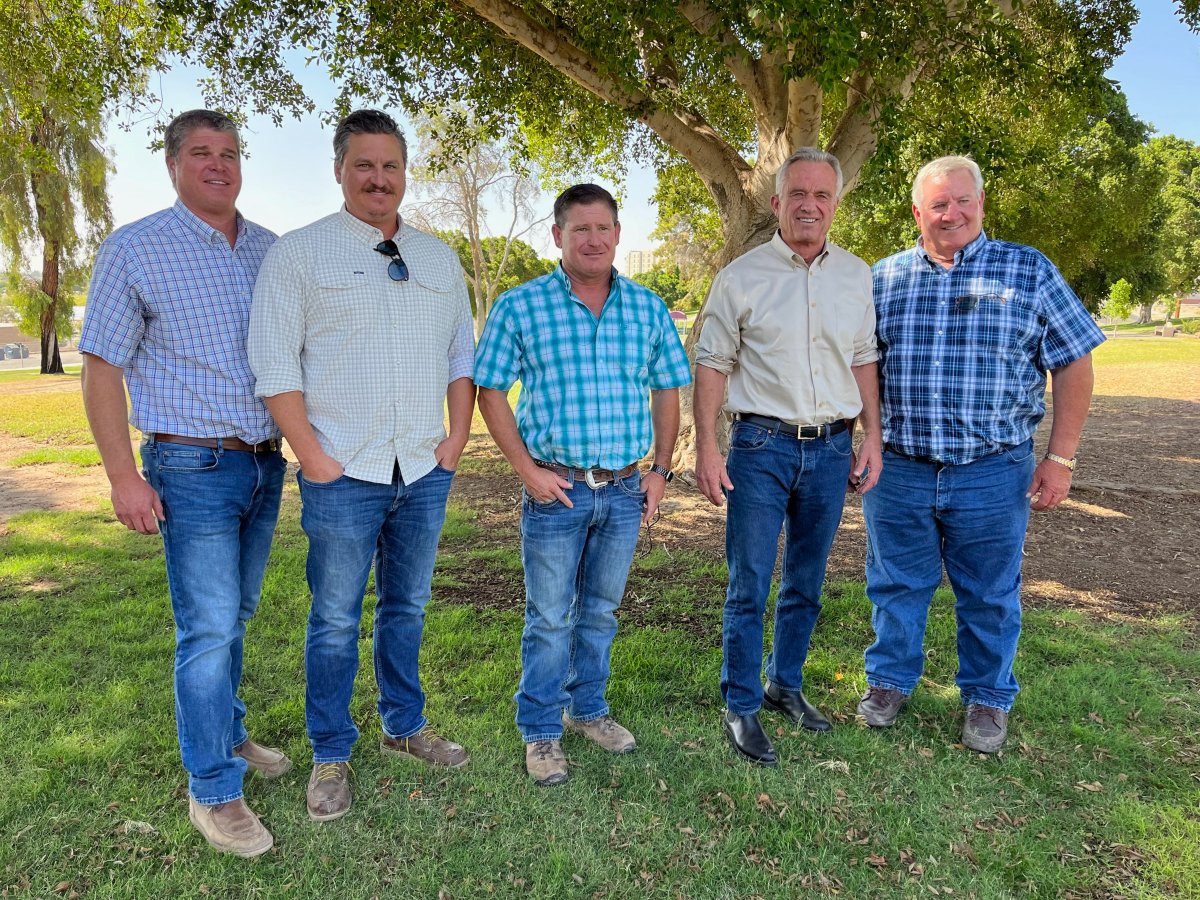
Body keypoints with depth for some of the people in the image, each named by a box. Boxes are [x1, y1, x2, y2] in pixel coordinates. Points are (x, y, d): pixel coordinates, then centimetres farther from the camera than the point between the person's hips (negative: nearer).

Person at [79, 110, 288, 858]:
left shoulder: (272, 252, 7)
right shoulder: (133, 250, -6)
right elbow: (102, 368, -6)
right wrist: (124, 477, -12)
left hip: (266, 464, 5)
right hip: (193, 469, -5)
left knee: (235, 615, 18)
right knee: (209, 628, -3)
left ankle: (227, 734, 36)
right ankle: (213, 790, 12)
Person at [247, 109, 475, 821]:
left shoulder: (439, 258, 12)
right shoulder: (299, 252, -2)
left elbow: (463, 353, 15)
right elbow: (274, 364, -7)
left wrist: (458, 437, 5)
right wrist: (314, 457, -11)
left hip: (425, 471, 4)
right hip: (344, 475, -4)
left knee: (408, 608, 17)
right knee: (336, 621, 5)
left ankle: (406, 725, 35)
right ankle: (331, 756, 22)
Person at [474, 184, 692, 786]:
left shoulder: (649, 309, 5)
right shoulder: (519, 307, -5)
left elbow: (666, 393, 11)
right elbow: (491, 393, -4)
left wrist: (660, 470, 5)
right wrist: (528, 470, -10)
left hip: (625, 489, 3)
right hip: (556, 488, -3)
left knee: (600, 611, 18)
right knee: (550, 617, 7)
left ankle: (587, 708, 37)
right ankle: (541, 732, 24)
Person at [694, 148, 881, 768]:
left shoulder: (857, 275, 9)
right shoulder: (742, 276, -2)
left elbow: (865, 360, 15)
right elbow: (711, 364, -2)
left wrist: (873, 437, 7)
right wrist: (706, 448, -9)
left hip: (832, 448, 4)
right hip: (762, 445, -3)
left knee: (806, 583, 14)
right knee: (749, 587, 0)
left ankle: (786, 684, 33)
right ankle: (741, 707, 14)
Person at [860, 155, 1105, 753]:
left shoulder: (1029, 271, 1)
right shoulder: (883, 277, 6)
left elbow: (1073, 365, 1)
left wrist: (1060, 458, -4)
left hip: (992, 473, -1)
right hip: (897, 469, 2)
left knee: (990, 595, 12)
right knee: (896, 584, 13)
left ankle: (987, 698, 32)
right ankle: (889, 680, 33)